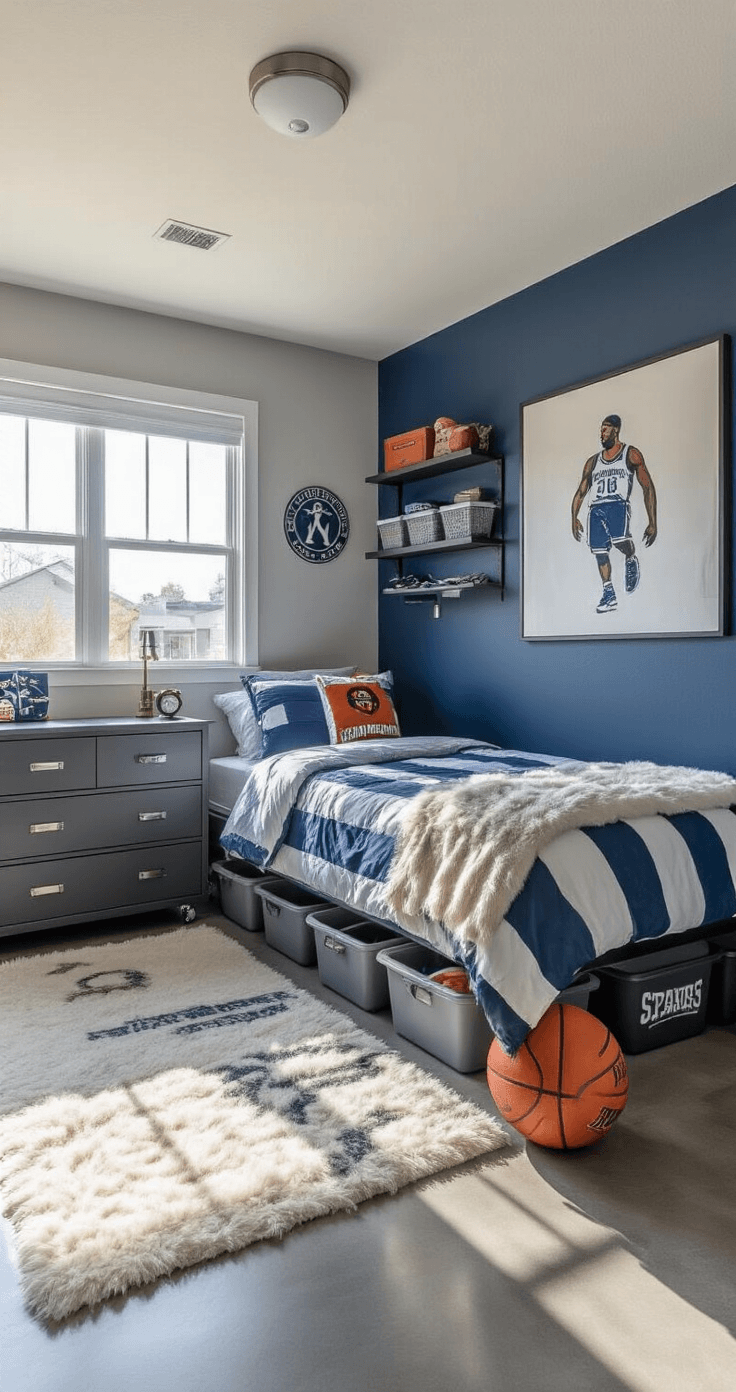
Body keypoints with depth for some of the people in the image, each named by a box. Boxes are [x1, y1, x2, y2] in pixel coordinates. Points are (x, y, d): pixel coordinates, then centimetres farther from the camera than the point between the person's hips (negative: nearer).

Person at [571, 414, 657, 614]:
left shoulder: (631, 454, 10)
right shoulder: (592, 462, 22)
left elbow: (648, 488, 7)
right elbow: (581, 492, 23)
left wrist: (652, 523, -1)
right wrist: (574, 518, 5)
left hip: (618, 504, -4)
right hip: (596, 509, 5)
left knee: (621, 541, -31)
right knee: (600, 552, 0)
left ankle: (631, 561, 4)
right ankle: (609, 595, 16)